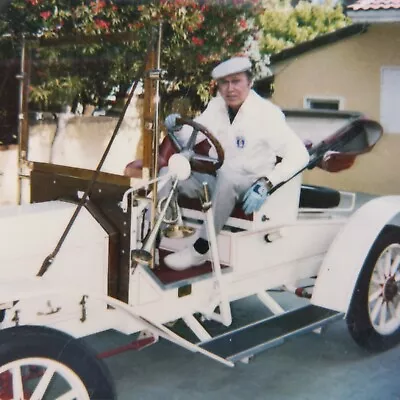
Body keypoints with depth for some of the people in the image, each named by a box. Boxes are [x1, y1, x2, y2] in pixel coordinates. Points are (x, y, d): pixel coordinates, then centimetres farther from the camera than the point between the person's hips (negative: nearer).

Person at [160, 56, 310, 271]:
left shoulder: (266, 113, -17)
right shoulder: (216, 106, 1)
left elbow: (299, 154, -23)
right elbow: (188, 137, 6)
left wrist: (265, 184, -34)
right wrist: (177, 128, -18)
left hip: (249, 186, -5)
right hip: (217, 181, 6)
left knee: (227, 174, -37)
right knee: (168, 174, -14)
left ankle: (200, 249, -29)